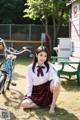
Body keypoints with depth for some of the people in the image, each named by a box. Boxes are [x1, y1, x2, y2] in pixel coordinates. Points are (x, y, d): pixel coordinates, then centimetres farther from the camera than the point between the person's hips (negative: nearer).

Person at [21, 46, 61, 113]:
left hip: (47, 90, 0)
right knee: (24, 104, -25)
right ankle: (46, 104, -11)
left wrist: (56, 83, -42)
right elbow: (29, 83, -2)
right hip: (36, 92, 0)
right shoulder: (30, 68, -6)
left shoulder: (49, 65, -4)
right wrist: (29, 95, -12)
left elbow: (55, 76, -20)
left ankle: (52, 105, -16)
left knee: (57, 82, -31)